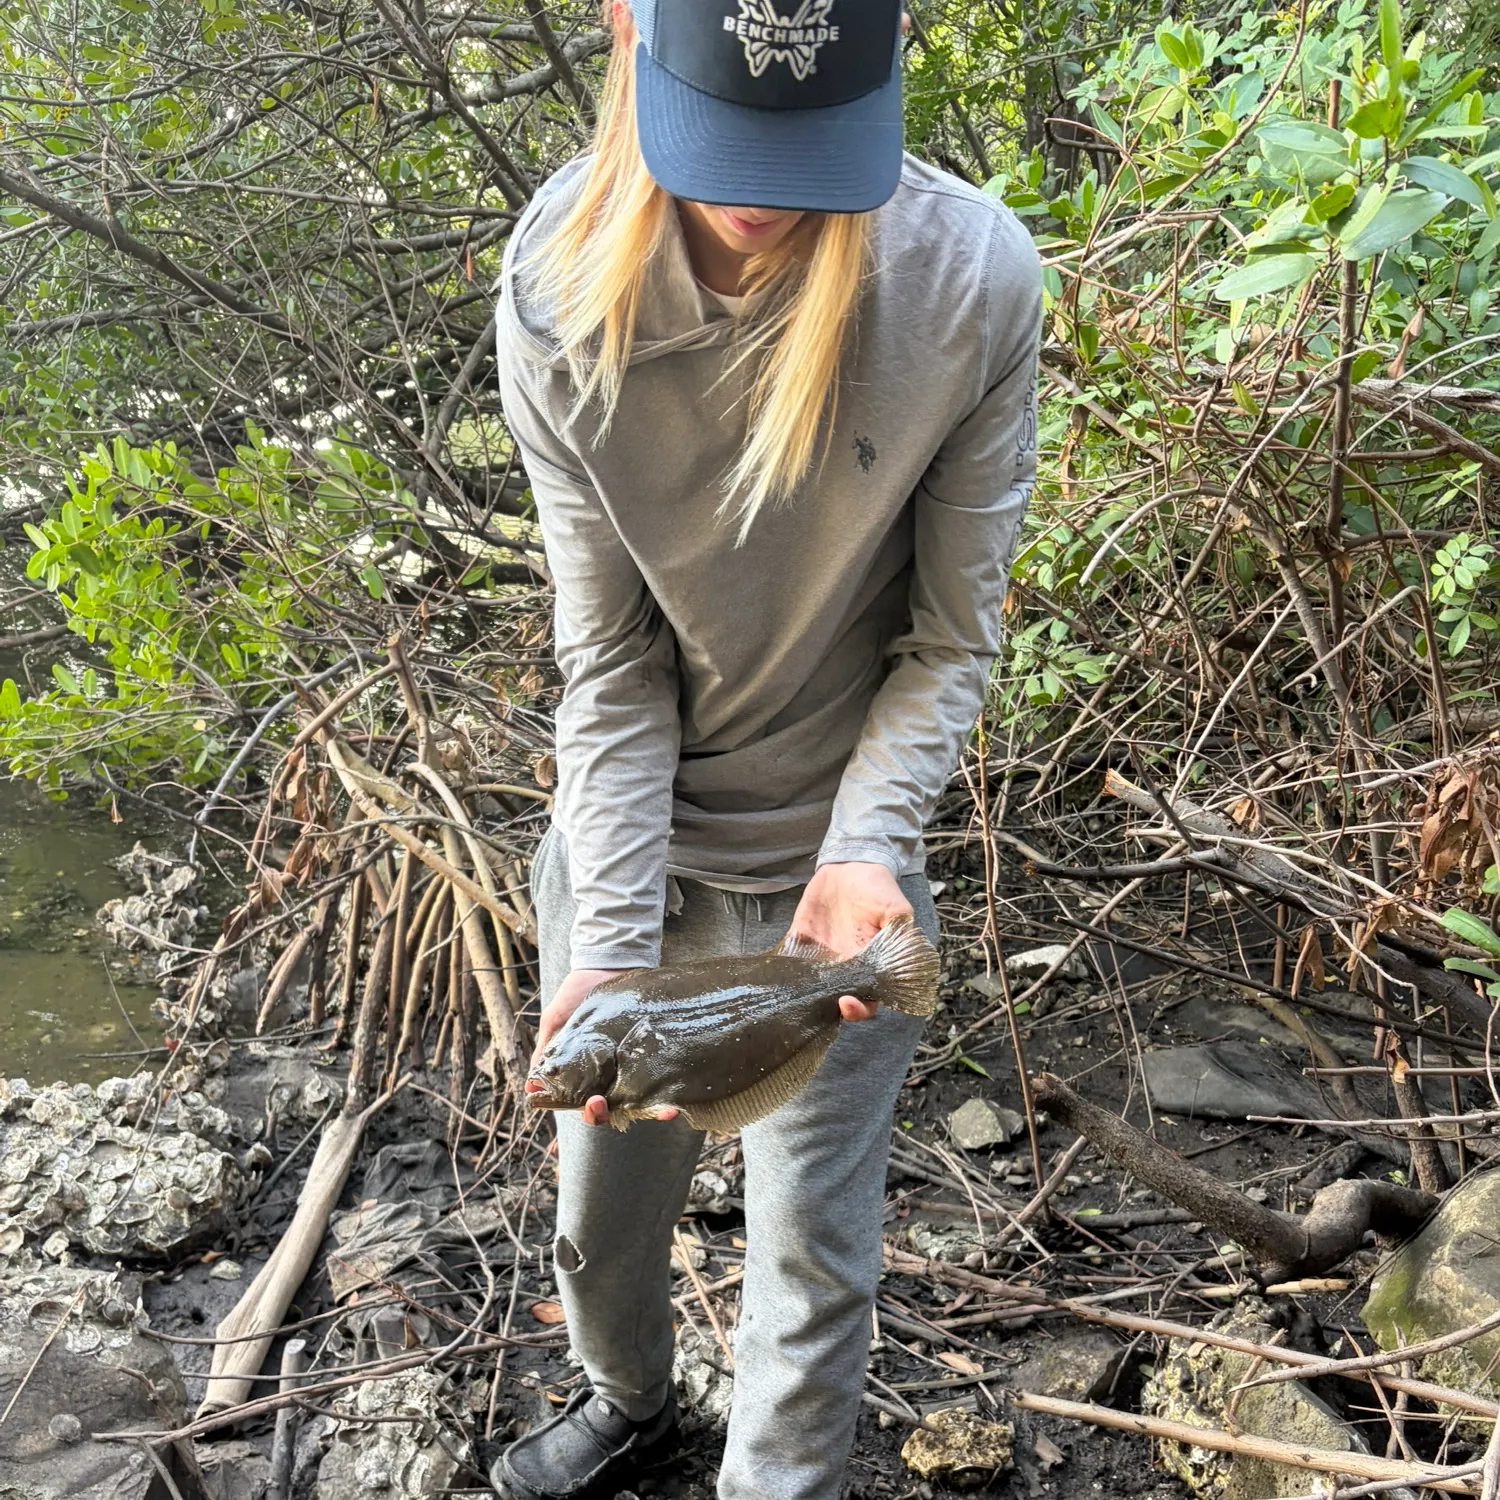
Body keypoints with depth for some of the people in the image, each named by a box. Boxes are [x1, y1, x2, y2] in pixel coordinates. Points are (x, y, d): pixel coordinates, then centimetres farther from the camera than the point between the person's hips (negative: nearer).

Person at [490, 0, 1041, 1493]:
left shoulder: (972, 282, -21)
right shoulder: (562, 289, -18)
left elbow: (951, 634, -11)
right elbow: (609, 654, -14)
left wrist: (866, 847, -24)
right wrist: (609, 943, -21)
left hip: (832, 857, -2)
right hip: (627, 839, 2)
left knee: (811, 1244, 10)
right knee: (599, 1201, 22)